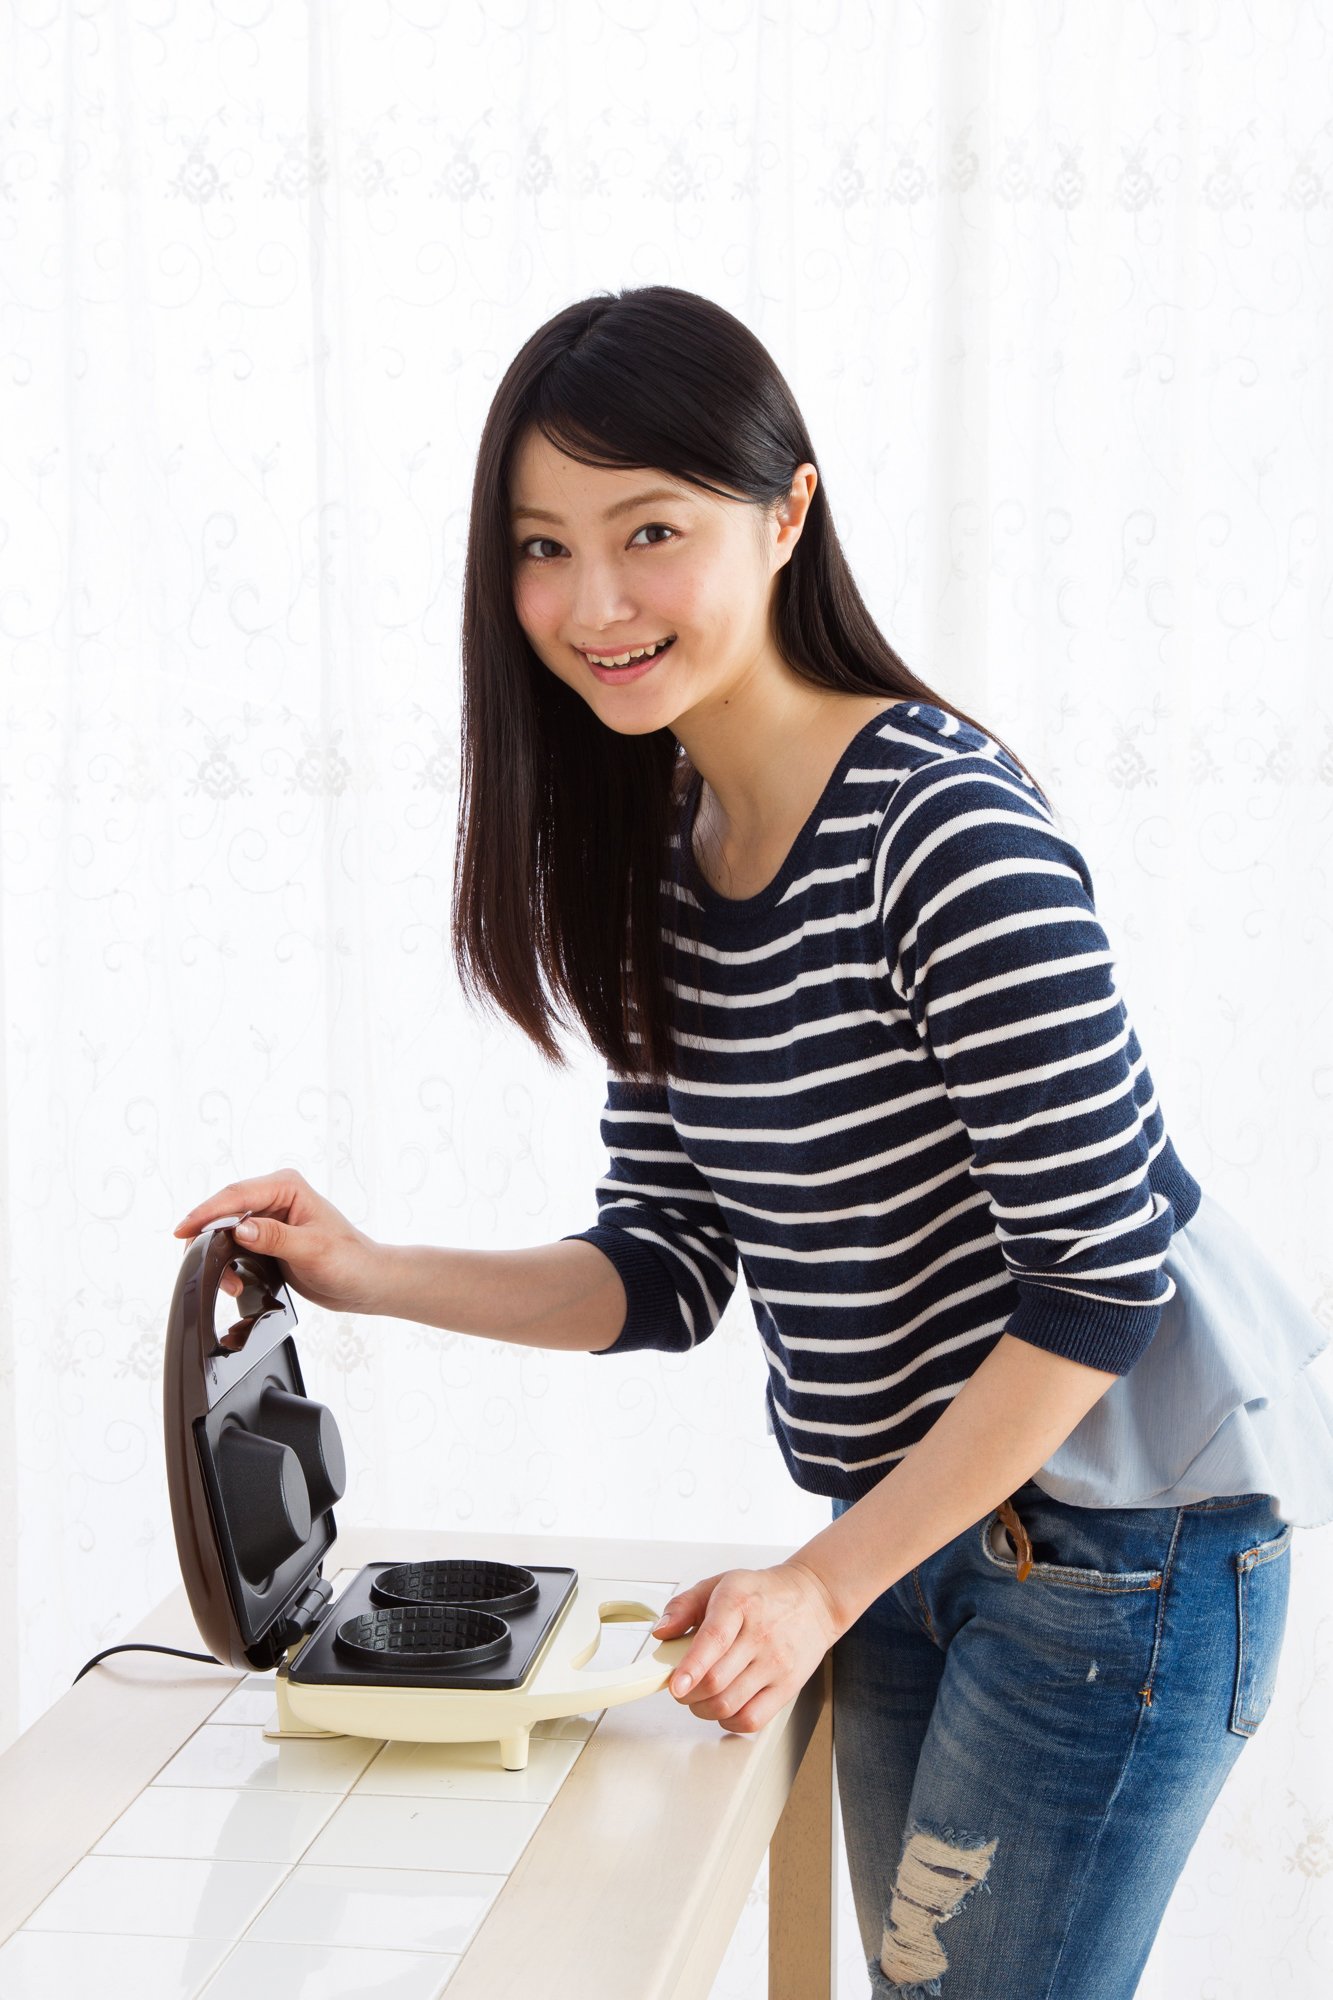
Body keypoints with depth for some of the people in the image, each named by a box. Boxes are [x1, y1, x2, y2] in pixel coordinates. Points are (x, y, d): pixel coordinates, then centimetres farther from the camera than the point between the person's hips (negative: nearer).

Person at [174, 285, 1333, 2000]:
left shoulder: (944, 831, -22)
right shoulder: (655, 860, 4)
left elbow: (1096, 1280, -22)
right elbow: (667, 1272, 7)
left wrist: (824, 1584, -18)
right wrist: (372, 1276, -8)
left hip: (1121, 1525, -8)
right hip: (912, 1524, 8)